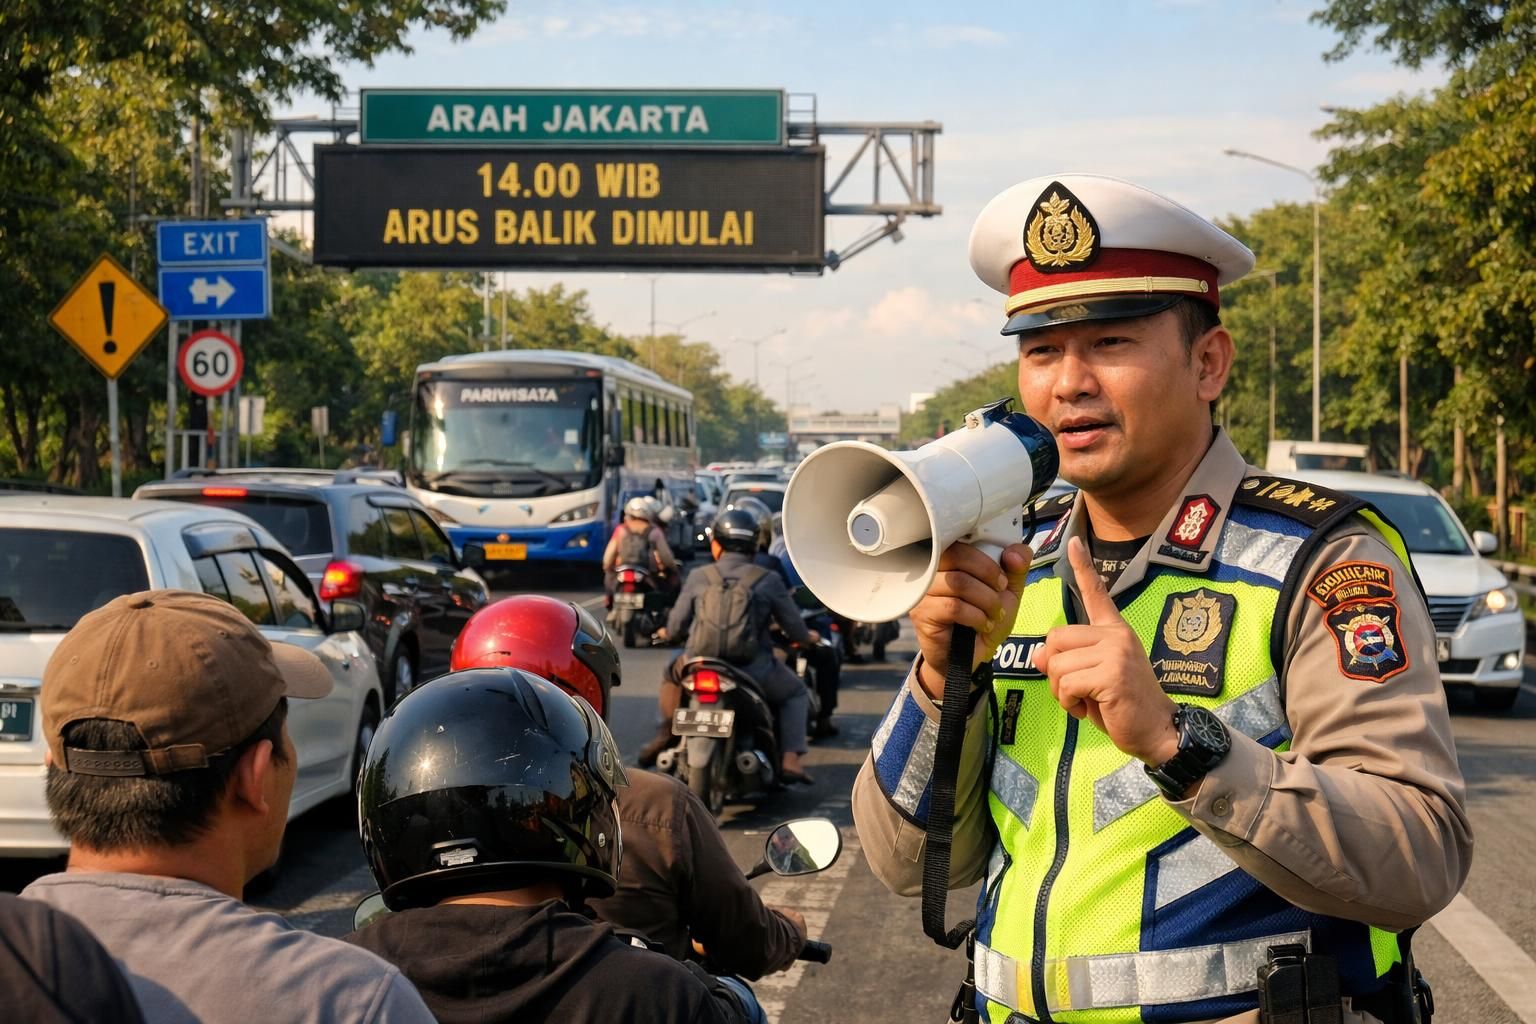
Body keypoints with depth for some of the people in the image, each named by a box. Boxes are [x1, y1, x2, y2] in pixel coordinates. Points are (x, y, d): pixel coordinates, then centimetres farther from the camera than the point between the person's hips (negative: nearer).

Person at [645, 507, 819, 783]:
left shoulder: (698, 578, 3)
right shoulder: (767, 580, 1)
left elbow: (676, 628, 9)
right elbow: (795, 630, 6)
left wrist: (668, 633, 34)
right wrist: (807, 637, 30)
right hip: (753, 672, -2)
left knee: (672, 677, 35)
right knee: (796, 693, 24)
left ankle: (668, 731, 11)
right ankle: (790, 759, 4)